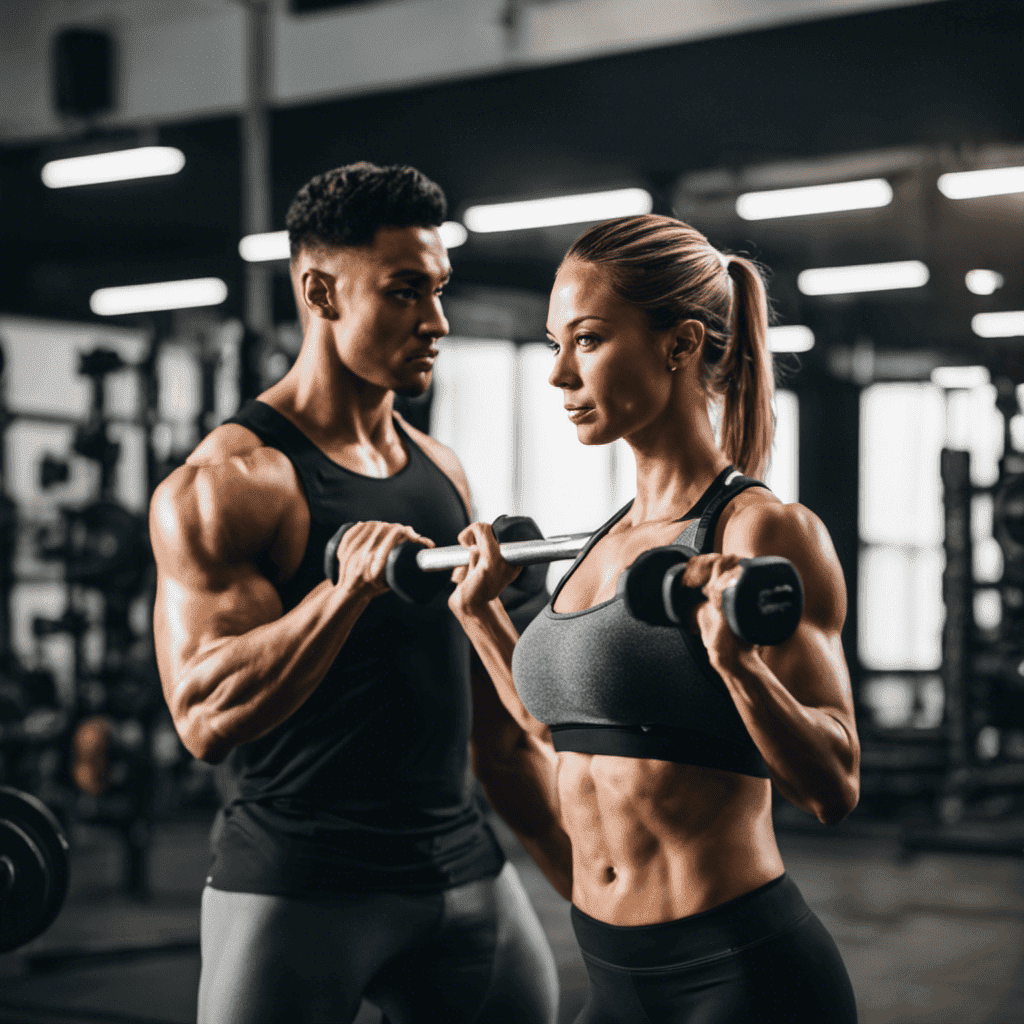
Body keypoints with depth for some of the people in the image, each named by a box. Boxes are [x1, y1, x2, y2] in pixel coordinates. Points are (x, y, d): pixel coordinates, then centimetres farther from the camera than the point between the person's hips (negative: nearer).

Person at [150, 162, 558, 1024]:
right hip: (298, 881, -6)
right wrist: (348, 587, -30)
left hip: (462, 863, 6)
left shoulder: (442, 468, 11)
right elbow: (205, 716, -20)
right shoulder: (225, 483, -11)